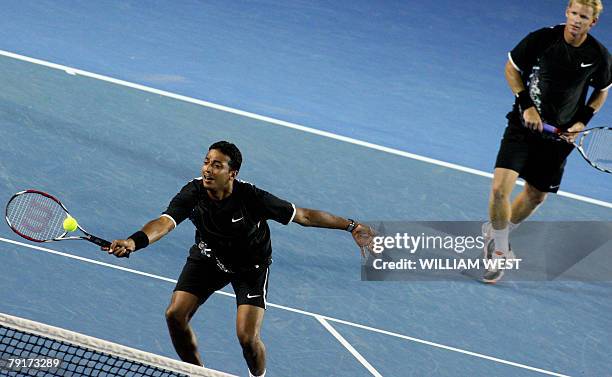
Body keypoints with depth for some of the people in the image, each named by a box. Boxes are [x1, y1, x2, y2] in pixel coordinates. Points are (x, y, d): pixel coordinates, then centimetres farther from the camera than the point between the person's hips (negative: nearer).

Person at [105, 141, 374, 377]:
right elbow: (165, 222, -41)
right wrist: (134, 242, -61)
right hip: (208, 256, 3)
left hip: (250, 266, -3)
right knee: (175, 315, -10)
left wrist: (350, 226, -26)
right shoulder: (193, 193, -26)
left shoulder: (251, 198, -32)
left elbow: (303, 215, -24)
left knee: (247, 337, -15)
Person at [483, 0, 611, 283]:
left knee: (536, 195, 14)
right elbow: (511, 68, 0)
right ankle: (499, 250, 7)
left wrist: (582, 121, -3)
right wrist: (526, 105, -10)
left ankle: (497, 234, 42)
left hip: (559, 133, 3)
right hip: (525, 123, -3)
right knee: (500, 188, -17)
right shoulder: (541, 39, -16)